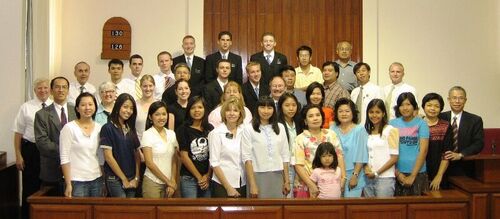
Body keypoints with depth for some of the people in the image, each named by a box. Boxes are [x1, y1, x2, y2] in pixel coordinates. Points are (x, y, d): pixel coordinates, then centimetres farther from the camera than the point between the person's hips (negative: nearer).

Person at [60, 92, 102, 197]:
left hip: (97, 180, 4)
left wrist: (104, 181, 7)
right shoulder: (69, 128, -5)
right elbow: (64, 158, -7)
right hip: (77, 181, -4)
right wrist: (68, 184, -10)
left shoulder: (99, 128, 7)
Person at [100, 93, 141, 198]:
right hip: (115, 179, -5)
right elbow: (108, 157, -11)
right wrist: (124, 179, -9)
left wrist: (136, 177, -1)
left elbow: (137, 154, 10)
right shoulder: (108, 128, -7)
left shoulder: (131, 129, 11)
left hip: (131, 180, 5)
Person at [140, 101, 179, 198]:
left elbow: (174, 161, 8)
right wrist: (168, 181, -9)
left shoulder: (172, 134, 6)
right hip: (152, 183, -4)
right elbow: (149, 163, -11)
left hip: (169, 183, 4)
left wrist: (173, 182, -2)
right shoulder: (147, 135, -7)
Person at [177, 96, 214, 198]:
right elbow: (184, 156, -6)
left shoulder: (210, 129, 8)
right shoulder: (183, 130, -3)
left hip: (208, 178, 3)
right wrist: (199, 177, -5)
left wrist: (208, 175, -4)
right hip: (189, 179, -3)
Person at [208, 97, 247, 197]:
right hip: (222, 185, -3)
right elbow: (214, 163, -8)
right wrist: (228, 187, -10)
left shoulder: (244, 131, 3)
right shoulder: (216, 133, -7)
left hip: (242, 184, 4)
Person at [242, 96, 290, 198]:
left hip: (277, 177, 3)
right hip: (258, 176, -3)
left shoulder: (280, 127, 9)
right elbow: (246, 157, -7)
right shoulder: (249, 128, -3)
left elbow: (285, 155, 10)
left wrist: (287, 181, 7)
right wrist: (252, 184, -12)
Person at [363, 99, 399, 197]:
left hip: (385, 178, -5)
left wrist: (377, 173, -9)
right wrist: (366, 168, -5)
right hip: (368, 178, 5)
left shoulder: (390, 130, -3)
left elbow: (394, 157, -7)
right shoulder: (367, 132, 12)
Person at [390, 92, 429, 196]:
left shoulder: (421, 124, 0)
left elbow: (423, 150, -6)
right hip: (397, 173, 1)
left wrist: (412, 176, -9)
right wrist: (397, 173, -5)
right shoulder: (392, 124, 5)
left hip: (417, 172, -1)